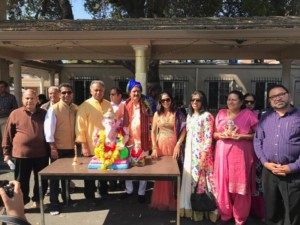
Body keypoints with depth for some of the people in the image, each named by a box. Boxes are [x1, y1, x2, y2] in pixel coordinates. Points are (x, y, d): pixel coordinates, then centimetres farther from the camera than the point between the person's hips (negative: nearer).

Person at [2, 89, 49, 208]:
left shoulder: (44, 113, 3)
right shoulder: (15, 114, 0)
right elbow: (8, 134, 4)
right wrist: (7, 152, 4)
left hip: (41, 153, 2)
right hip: (21, 154, -1)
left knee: (42, 180, 12)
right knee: (21, 181, 10)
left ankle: (38, 200, 32)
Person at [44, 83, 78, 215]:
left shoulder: (75, 109, 2)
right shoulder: (54, 109, -9)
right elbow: (48, 130, -12)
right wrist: (53, 148, -14)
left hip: (71, 148, 4)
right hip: (58, 148, -4)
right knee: (55, 176, 6)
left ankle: (66, 199, 34)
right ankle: (54, 204, 17)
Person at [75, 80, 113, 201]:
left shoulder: (108, 105, 5)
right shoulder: (85, 106, -7)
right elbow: (80, 127, -10)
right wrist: (84, 146, -13)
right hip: (91, 146, -4)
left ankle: (104, 193, 34)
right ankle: (90, 197, 24)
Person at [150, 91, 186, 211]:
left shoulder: (177, 114, 2)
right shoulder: (157, 114, 6)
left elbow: (183, 130, -3)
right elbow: (153, 132, 5)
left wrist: (178, 145, -12)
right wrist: (154, 147, -5)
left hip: (173, 145, -1)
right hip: (160, 145, 1)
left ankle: (172, 201, 19)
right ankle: (160, 201, 18)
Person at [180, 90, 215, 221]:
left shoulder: (206, 116, -11)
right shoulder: (190, 116, 12)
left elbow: (208, 138, -15)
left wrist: (203, 156, -19)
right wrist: (186, 151, 15)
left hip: (201, 152, -7)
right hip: (189, 152, 7)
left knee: (200, 179, 2)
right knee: (189, 179, 11)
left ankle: (199, 210, 16)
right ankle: (189, 208, 25)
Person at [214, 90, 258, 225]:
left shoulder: (248, 114, -1)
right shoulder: (221, 113, 10)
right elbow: (214, 133, 14)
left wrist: (242, 136, -16)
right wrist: (219, 135, -7)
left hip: (241, 154, -3)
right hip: (223, 154, 3)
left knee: (240, 186, 4)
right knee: (223, 185, 6)